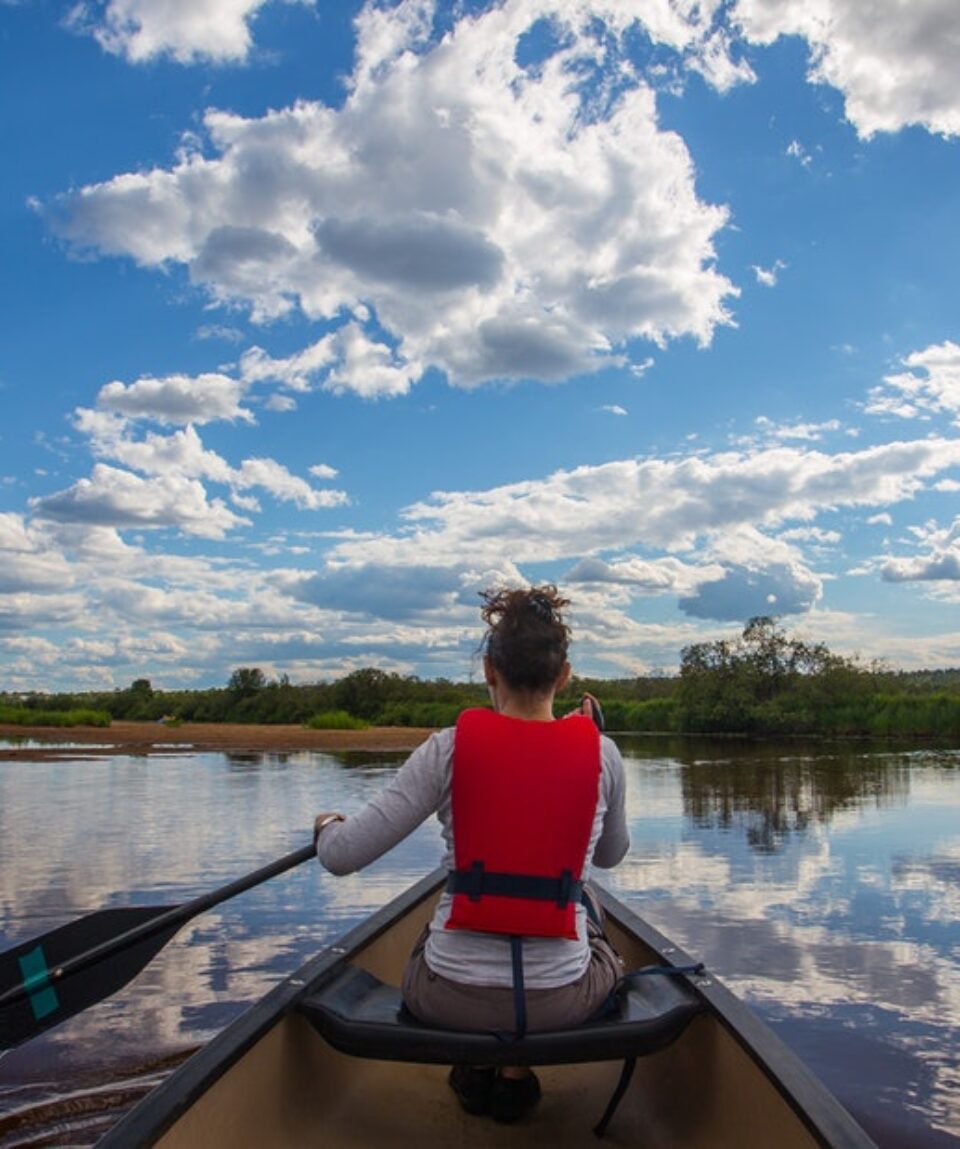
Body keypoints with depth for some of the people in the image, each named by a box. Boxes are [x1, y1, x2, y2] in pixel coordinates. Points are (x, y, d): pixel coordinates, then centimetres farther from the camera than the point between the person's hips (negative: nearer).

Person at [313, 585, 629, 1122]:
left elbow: (342, 856, -13)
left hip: (449, 1001, 0)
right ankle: (518, 1071, 30)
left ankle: (475, 1065, 32)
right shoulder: (602, 753, -8)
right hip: (561, 1003, 0)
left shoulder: (449, 747, -12)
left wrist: (327, 824, 10)